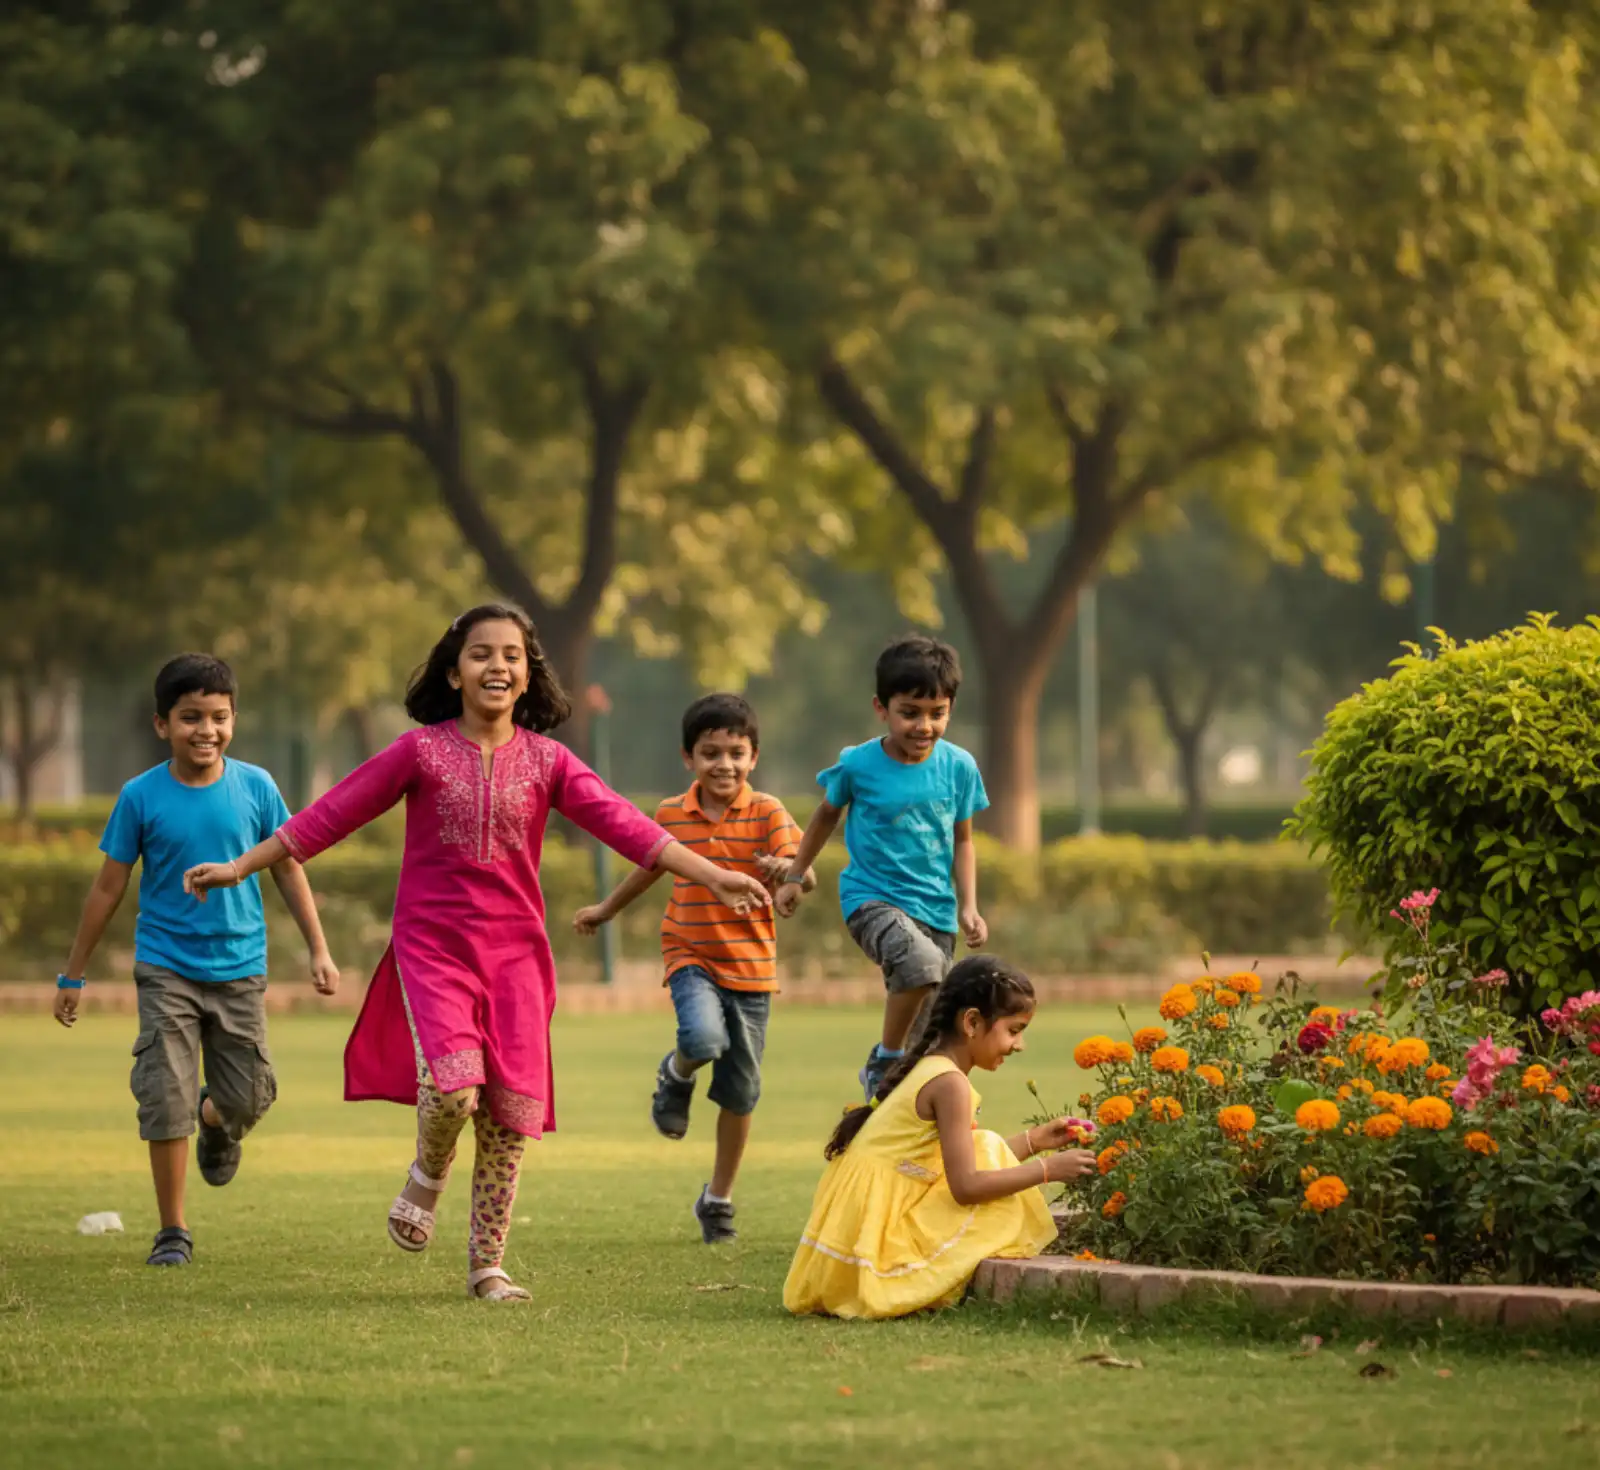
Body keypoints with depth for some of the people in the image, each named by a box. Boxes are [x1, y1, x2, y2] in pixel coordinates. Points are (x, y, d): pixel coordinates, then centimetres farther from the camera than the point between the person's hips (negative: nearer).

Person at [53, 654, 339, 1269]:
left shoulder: (256, 787, -4)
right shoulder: (141, 796, -8)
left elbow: (287, 870, 7)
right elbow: (109, 887, 1)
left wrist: (318, 950, 5)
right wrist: (73, 975, 5)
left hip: (239, 969, 2)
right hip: (166, 969, -2)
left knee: (246, 1098, 5)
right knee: (166, 1098, -8)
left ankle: (218, 1123, 44)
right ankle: (172, 1233, 4)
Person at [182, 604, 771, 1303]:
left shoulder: (545, 761, 4)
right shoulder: (421, 751, -1)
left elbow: (621, 822, -2)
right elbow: (334, 813, 3)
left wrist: (712, 876, -11)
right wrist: (242, 866, 3)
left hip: (514, 950, 2)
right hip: (432, 944, -2)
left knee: (513, 1109, -2)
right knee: (452, 1082, -24)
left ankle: (487, 1264, 12)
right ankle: (429, 1173, 10)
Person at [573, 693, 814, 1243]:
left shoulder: (766, 812, -8)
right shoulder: (671, 816, 1)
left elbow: (807, 876, -19)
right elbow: (650, 867, 21)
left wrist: (786, 868, -43)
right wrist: (606, 909, 35)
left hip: (750, 965, 0)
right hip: (690, 955, 0)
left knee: (740, 1091, 7)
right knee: (704, 1038, -31)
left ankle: (718, 1199, 24)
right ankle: (676, 1075, 7)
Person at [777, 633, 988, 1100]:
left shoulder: (959, 767, -2)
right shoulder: (858, 765, -9)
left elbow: (962, 841, 10)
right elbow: (826, 815, 11)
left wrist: (968, 907, 1)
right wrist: (794, 877, 19)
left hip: (934, 908, 4)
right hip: (872, 899, -4)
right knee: (921, 961, -35)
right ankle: (884, 1062, -15)